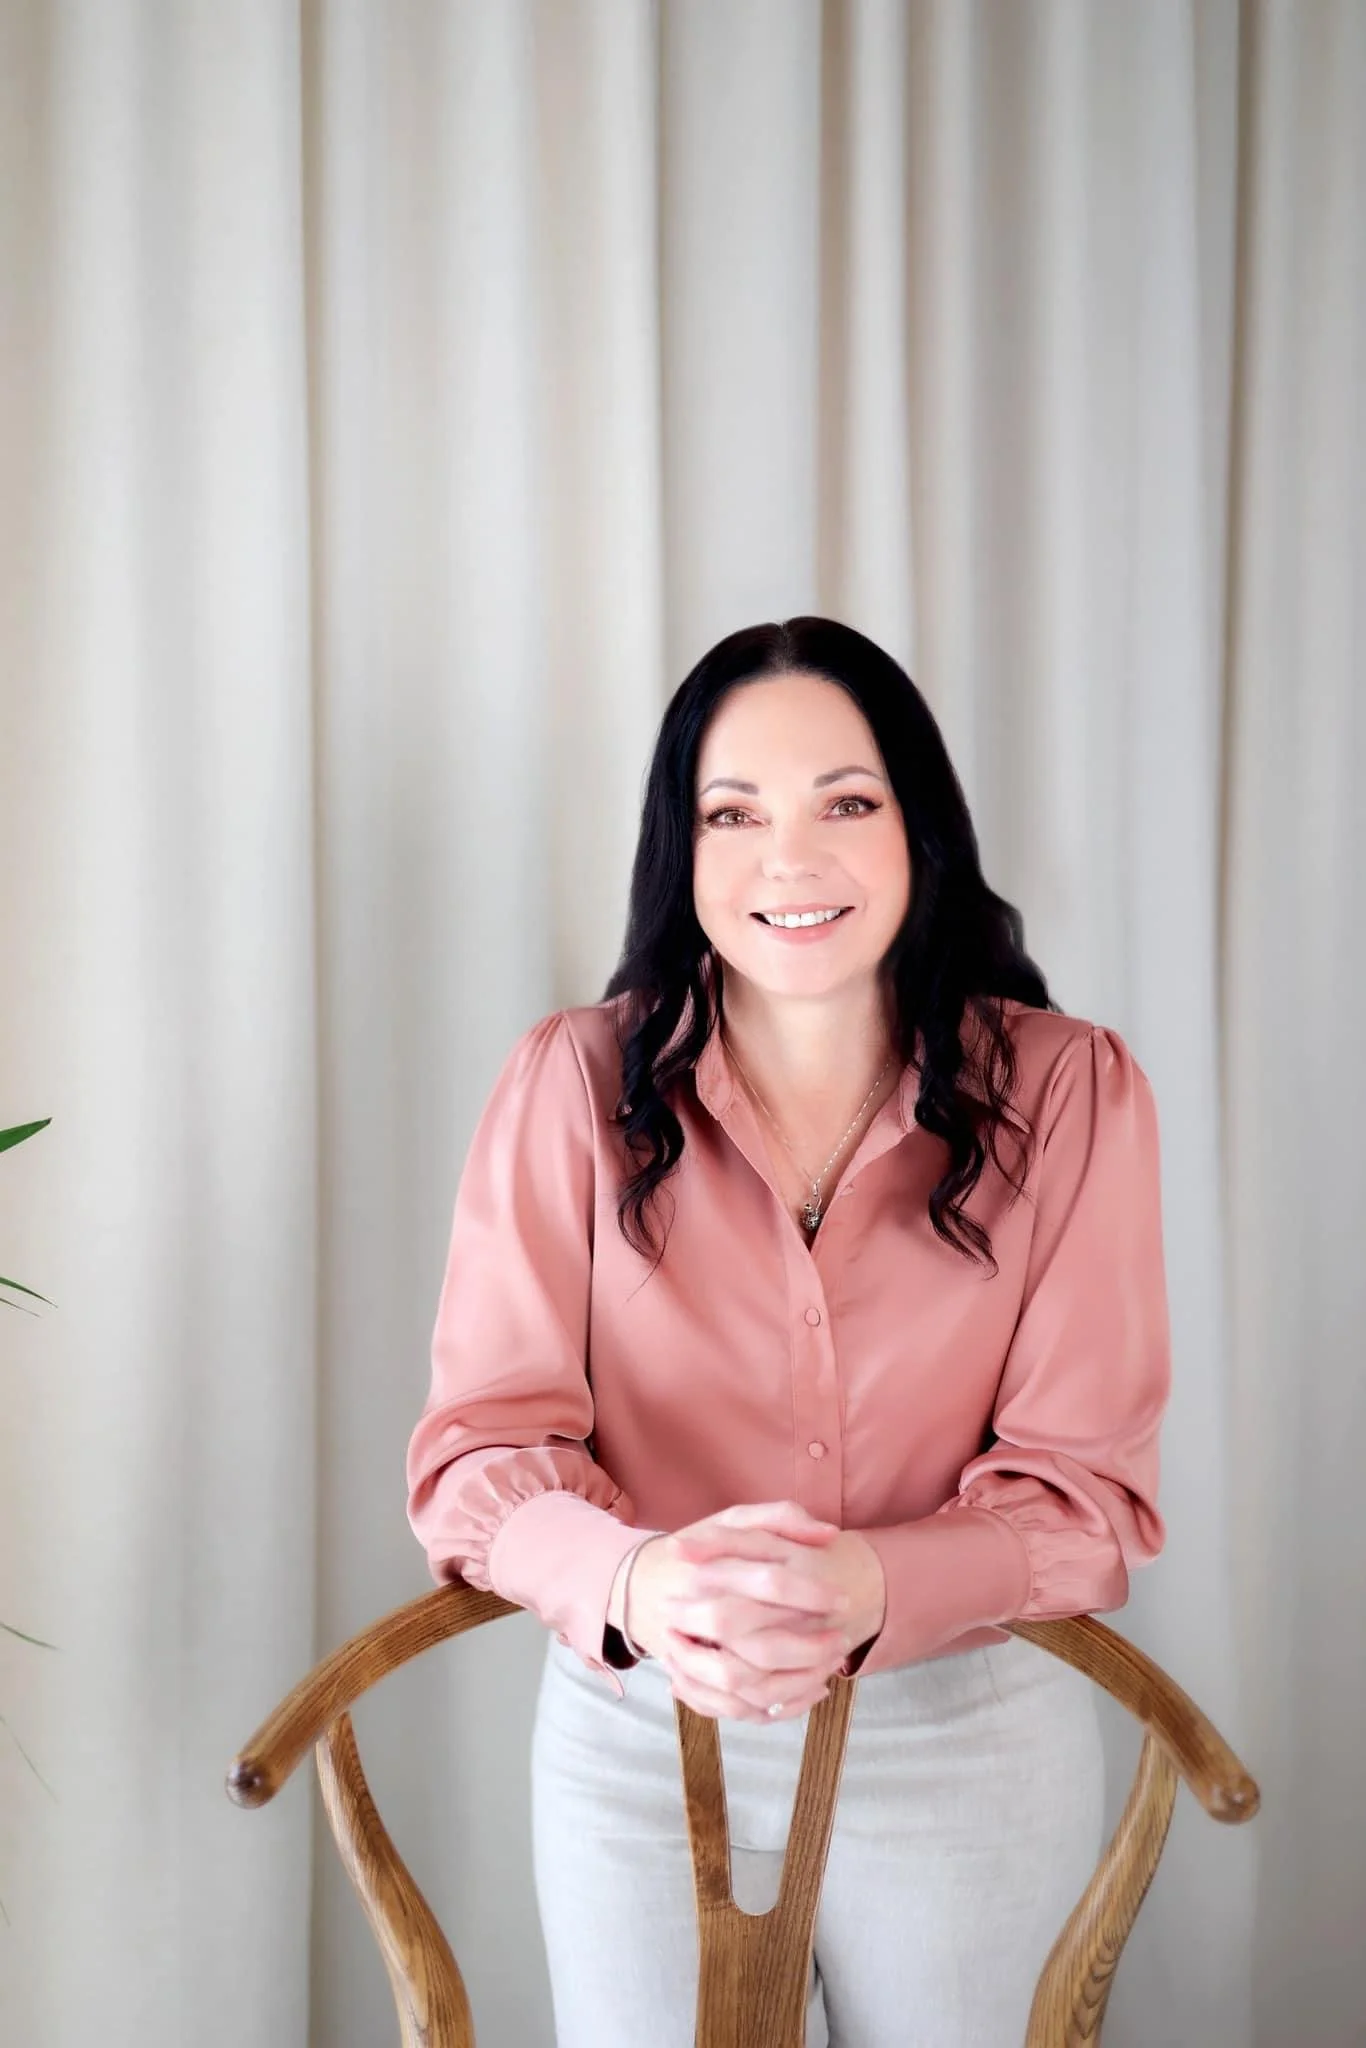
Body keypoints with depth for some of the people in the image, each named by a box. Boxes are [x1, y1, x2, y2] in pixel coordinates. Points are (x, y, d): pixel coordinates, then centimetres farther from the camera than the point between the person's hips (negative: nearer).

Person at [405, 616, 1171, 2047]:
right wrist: (637, 1583, -34)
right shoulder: (572, 1084, -9)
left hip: (974, 1748, 1)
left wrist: (870, 1590, -32)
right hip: (636, 1741, 0)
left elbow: (1089, 1485, -12)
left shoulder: (1068, 1092, -9)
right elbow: (481, 1443, -12)